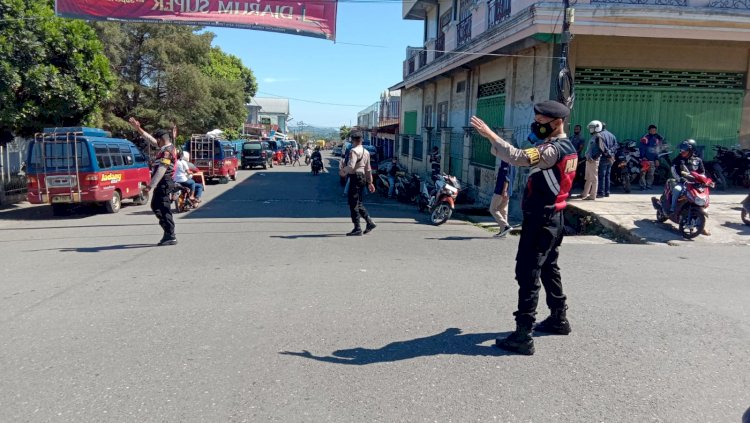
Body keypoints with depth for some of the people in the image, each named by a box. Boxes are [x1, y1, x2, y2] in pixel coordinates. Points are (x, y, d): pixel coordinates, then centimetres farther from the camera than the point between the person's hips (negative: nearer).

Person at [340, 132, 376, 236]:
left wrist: (344, 171, -7)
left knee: (353, 203, -3)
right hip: (363, 177, 9)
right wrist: (369, 182, 23)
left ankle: (357, 229, -1)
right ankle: (369, 223, 15)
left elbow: (351, 166, -25)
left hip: (355, 177, -9)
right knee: (358, 203, 18)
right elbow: (368, 169, 19)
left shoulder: (354, 151, -13)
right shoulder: (366, 152, 15)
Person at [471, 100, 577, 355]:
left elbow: (518, 157, -34)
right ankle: (559, 319, 35)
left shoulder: (552, 149, -19)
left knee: (527, 274, -9)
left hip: (540, 220, -10)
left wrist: (489, 134, -31)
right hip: (553, 218, 10)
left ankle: (523, 336, -8)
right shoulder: (567, 148, 14)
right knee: (548, 269, 22)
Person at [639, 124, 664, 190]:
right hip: (645, 158, -5)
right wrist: (643, 156, -16)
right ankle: (643, 186, -6)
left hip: (653, 159, 5)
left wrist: (657, 159, 13)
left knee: (651, 174, 6)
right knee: (643, 173, -10)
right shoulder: (645, 137, -4)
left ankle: (649, 185, 14)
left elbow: (657, 150, 18)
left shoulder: (657, 138, 13)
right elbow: (641, 148, -6)